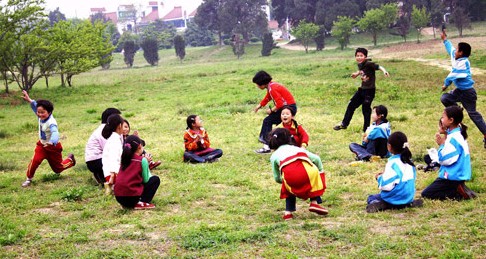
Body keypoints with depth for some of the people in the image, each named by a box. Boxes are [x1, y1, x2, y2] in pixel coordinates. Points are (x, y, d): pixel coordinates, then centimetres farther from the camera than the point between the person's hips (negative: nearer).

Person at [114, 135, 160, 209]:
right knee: (155, 179, 10)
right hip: (132, 197, -6)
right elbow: (146, 180, 2)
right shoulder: (142, 160, -5)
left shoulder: (124, 158, 12)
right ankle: (142, 202, -3)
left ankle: (127, 204, 13)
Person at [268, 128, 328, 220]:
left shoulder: (274, 156, 29)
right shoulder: (297, 148, 35)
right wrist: (321, 171, 44)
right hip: (307, 172, 0)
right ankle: (314, 203, 26)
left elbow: (277, 179, 30)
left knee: (288, 187, 35)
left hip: (290, 178, 0)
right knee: (315, 173, 35)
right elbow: (316, 159, 27)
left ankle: (288, 212, 23)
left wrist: (283, 180, 53)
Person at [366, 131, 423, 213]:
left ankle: (380, 205, -22)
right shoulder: (409, 161, 4)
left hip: (395, 199, -7)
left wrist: (379, 177, -2)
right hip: (408, 197, 7)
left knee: (371, 198, 13)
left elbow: (386, 185, -25)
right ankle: (409, 203, 6)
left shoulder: (393, 162, -19)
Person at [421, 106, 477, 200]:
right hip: (457, 174, 10)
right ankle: (458, 188, 6)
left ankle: (459, 194, -12)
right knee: (430, 189, 22)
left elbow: (445, 159, -21)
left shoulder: (454, 138, -22)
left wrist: (442, 144, -11)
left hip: (453, 177, -10)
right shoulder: (458, 134, 8)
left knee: (426, 194, -5)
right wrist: (443, 143, 2)